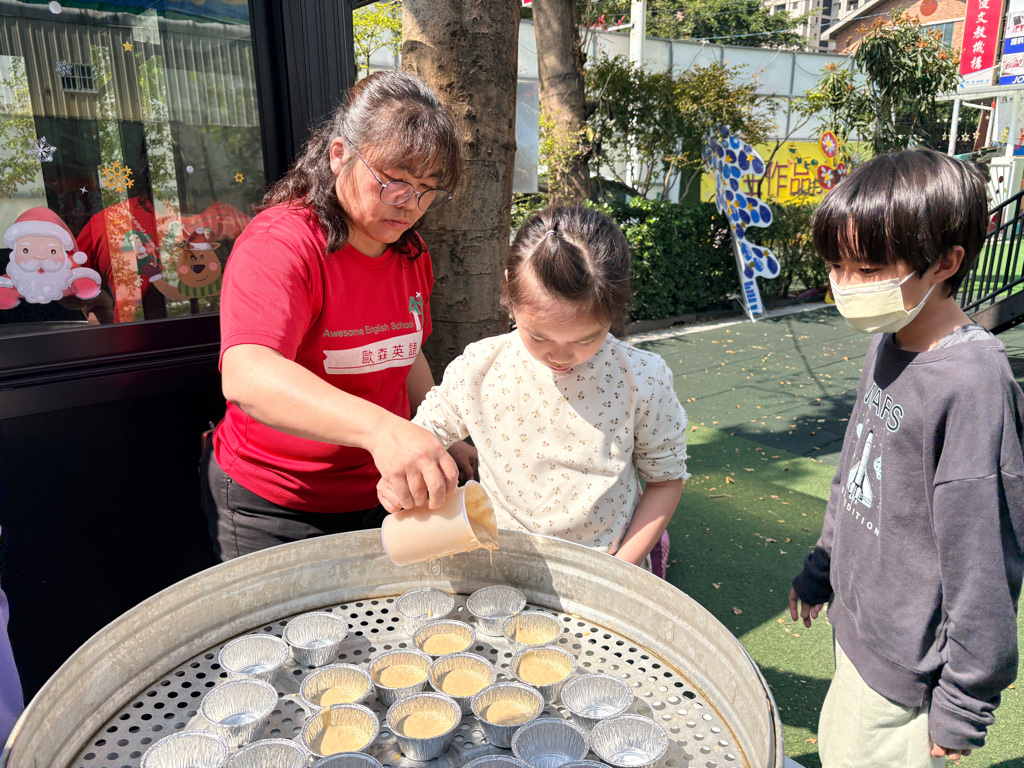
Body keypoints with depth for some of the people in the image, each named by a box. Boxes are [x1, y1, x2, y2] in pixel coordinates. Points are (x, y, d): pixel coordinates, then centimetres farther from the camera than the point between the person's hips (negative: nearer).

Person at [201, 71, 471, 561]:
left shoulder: (410, 253, 2)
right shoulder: (280, 242, -23)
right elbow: (246, 378, -40)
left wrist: (445, 444, 12)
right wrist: (380, 428, -53)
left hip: (377, 496, 7)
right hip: (273, 511, -7)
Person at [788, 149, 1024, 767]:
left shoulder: (974, 382, -26)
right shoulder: (890, 344, 0)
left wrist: (966, 704, -14)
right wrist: (821, 570, 20)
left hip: (910, 667, -8)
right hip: (860, 625, 8)